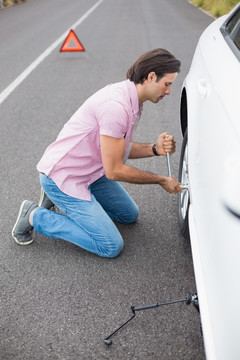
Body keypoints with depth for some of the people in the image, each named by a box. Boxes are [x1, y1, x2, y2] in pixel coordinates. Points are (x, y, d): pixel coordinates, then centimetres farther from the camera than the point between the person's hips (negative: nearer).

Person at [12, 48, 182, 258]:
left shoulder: (132, 101, 3)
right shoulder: (116, 106, -28)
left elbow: (120, 148, 11)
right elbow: (114, 171, -23)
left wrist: (155, 149, -7)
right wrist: (161, 181, -11)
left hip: (91, 172, 10)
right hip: (62, 176, -10)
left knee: (130, 215, 18)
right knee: (111, 247, -7)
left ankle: (59, 197, 19)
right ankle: (35, 216, 1)